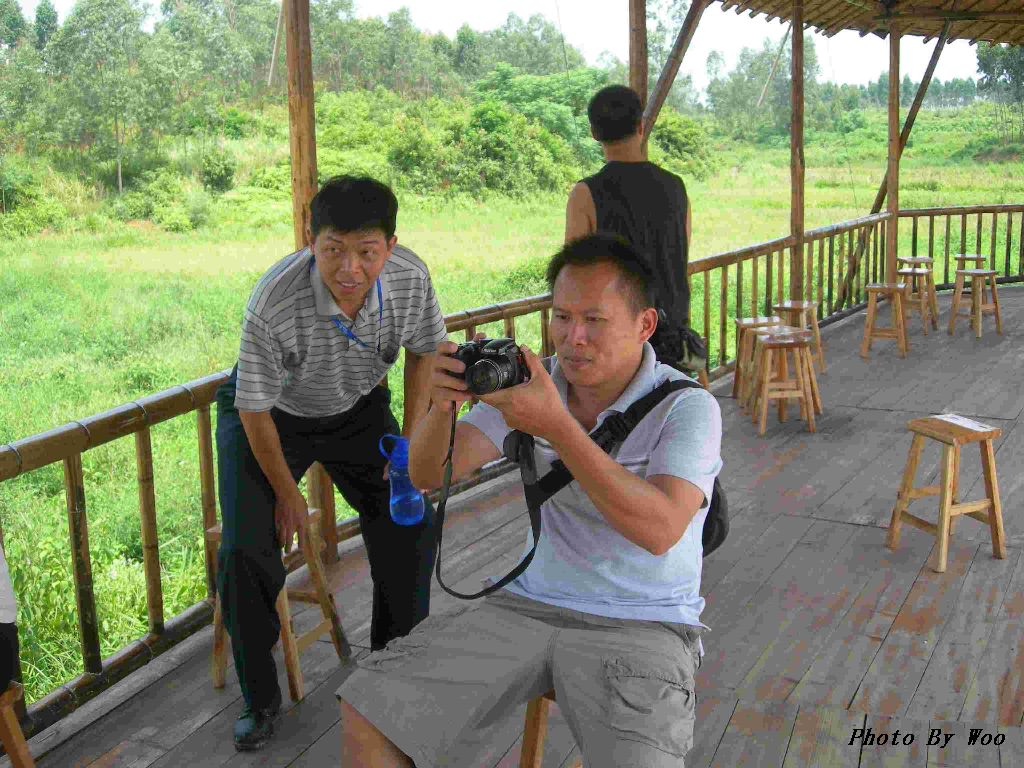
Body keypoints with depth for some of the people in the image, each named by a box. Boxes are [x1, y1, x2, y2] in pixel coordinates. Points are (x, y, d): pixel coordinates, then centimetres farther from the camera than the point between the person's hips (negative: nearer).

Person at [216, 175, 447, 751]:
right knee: (246, 551, -16)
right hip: (273, 416, -3)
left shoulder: (412, 277, -25)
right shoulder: (275, 304, -38)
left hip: (358, 408, 4)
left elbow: (423, 352, -3)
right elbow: (255, 410, -23)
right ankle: (260, 699, 8)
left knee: (412, 528, -3)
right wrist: (287, 493, -12)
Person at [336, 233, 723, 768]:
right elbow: (426, 475, -2)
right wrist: (441, 405, -24)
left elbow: (658, 531, -26)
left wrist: (556, 426, -32)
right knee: (366, 712, -11)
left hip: (642, 626, -4)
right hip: (530, 604, 4)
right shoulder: (533, 381, 3)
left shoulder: (687, 407, -10)